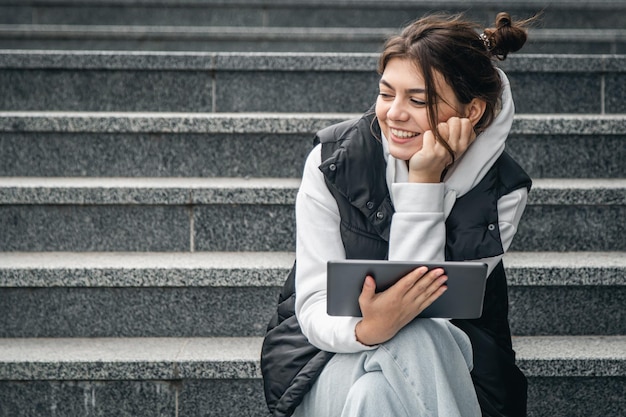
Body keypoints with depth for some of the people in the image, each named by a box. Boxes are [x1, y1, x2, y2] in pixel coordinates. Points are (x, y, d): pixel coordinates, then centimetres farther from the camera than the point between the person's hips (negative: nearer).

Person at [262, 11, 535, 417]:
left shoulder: (503, 190, -10)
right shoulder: (335, 157, -11)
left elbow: (423, 303, -19)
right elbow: (314, 308, -14)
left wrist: (423, 184, -25)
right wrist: (367, 330, -37)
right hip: (331, 359, -1)